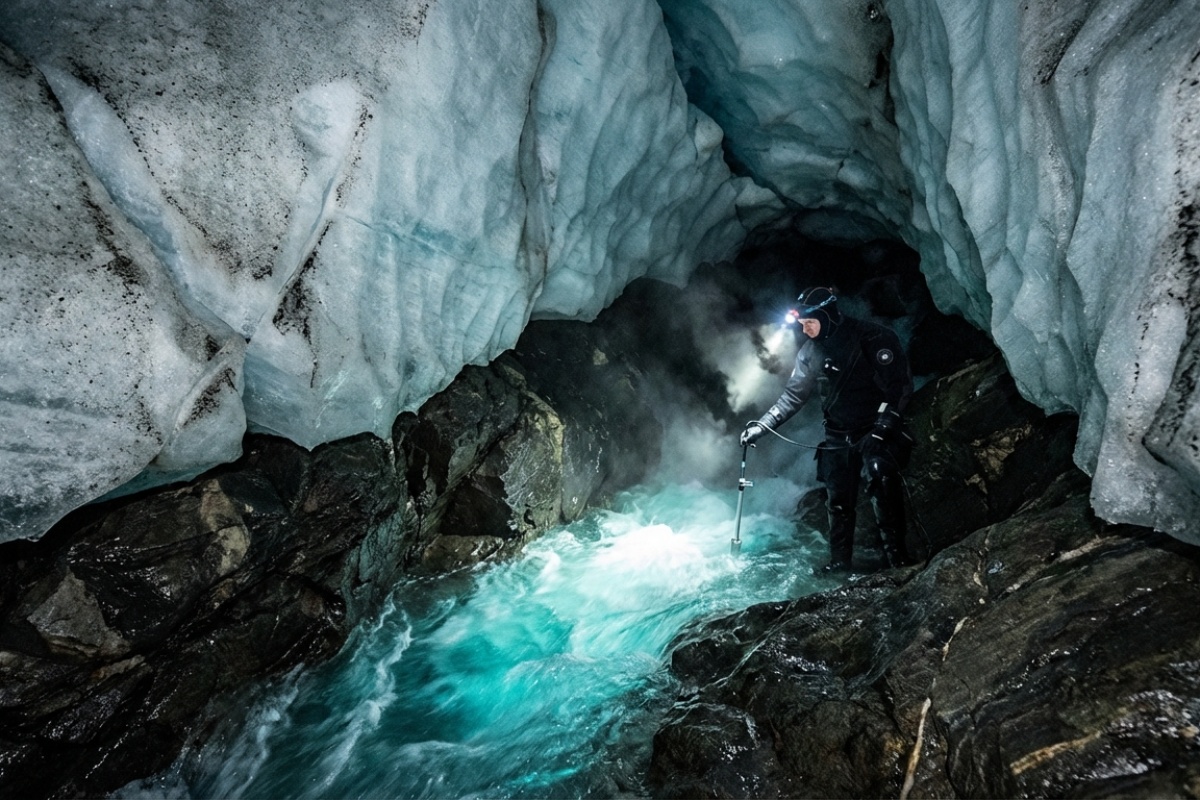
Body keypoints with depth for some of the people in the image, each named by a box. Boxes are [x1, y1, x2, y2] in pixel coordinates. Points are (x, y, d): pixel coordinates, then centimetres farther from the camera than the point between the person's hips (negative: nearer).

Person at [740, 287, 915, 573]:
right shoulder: (810, 351, 2)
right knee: (838, 498, 3)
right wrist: (762, 425, -2)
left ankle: (896, 556, -13)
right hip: (839, 435, 5)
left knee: (881, 479, -24)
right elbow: (793, 395, 6)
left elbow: (899, 383, -14)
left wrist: (883, 425, -23)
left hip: (877, 430, -5)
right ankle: (839, 562, 13)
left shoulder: (872, 338, -14)